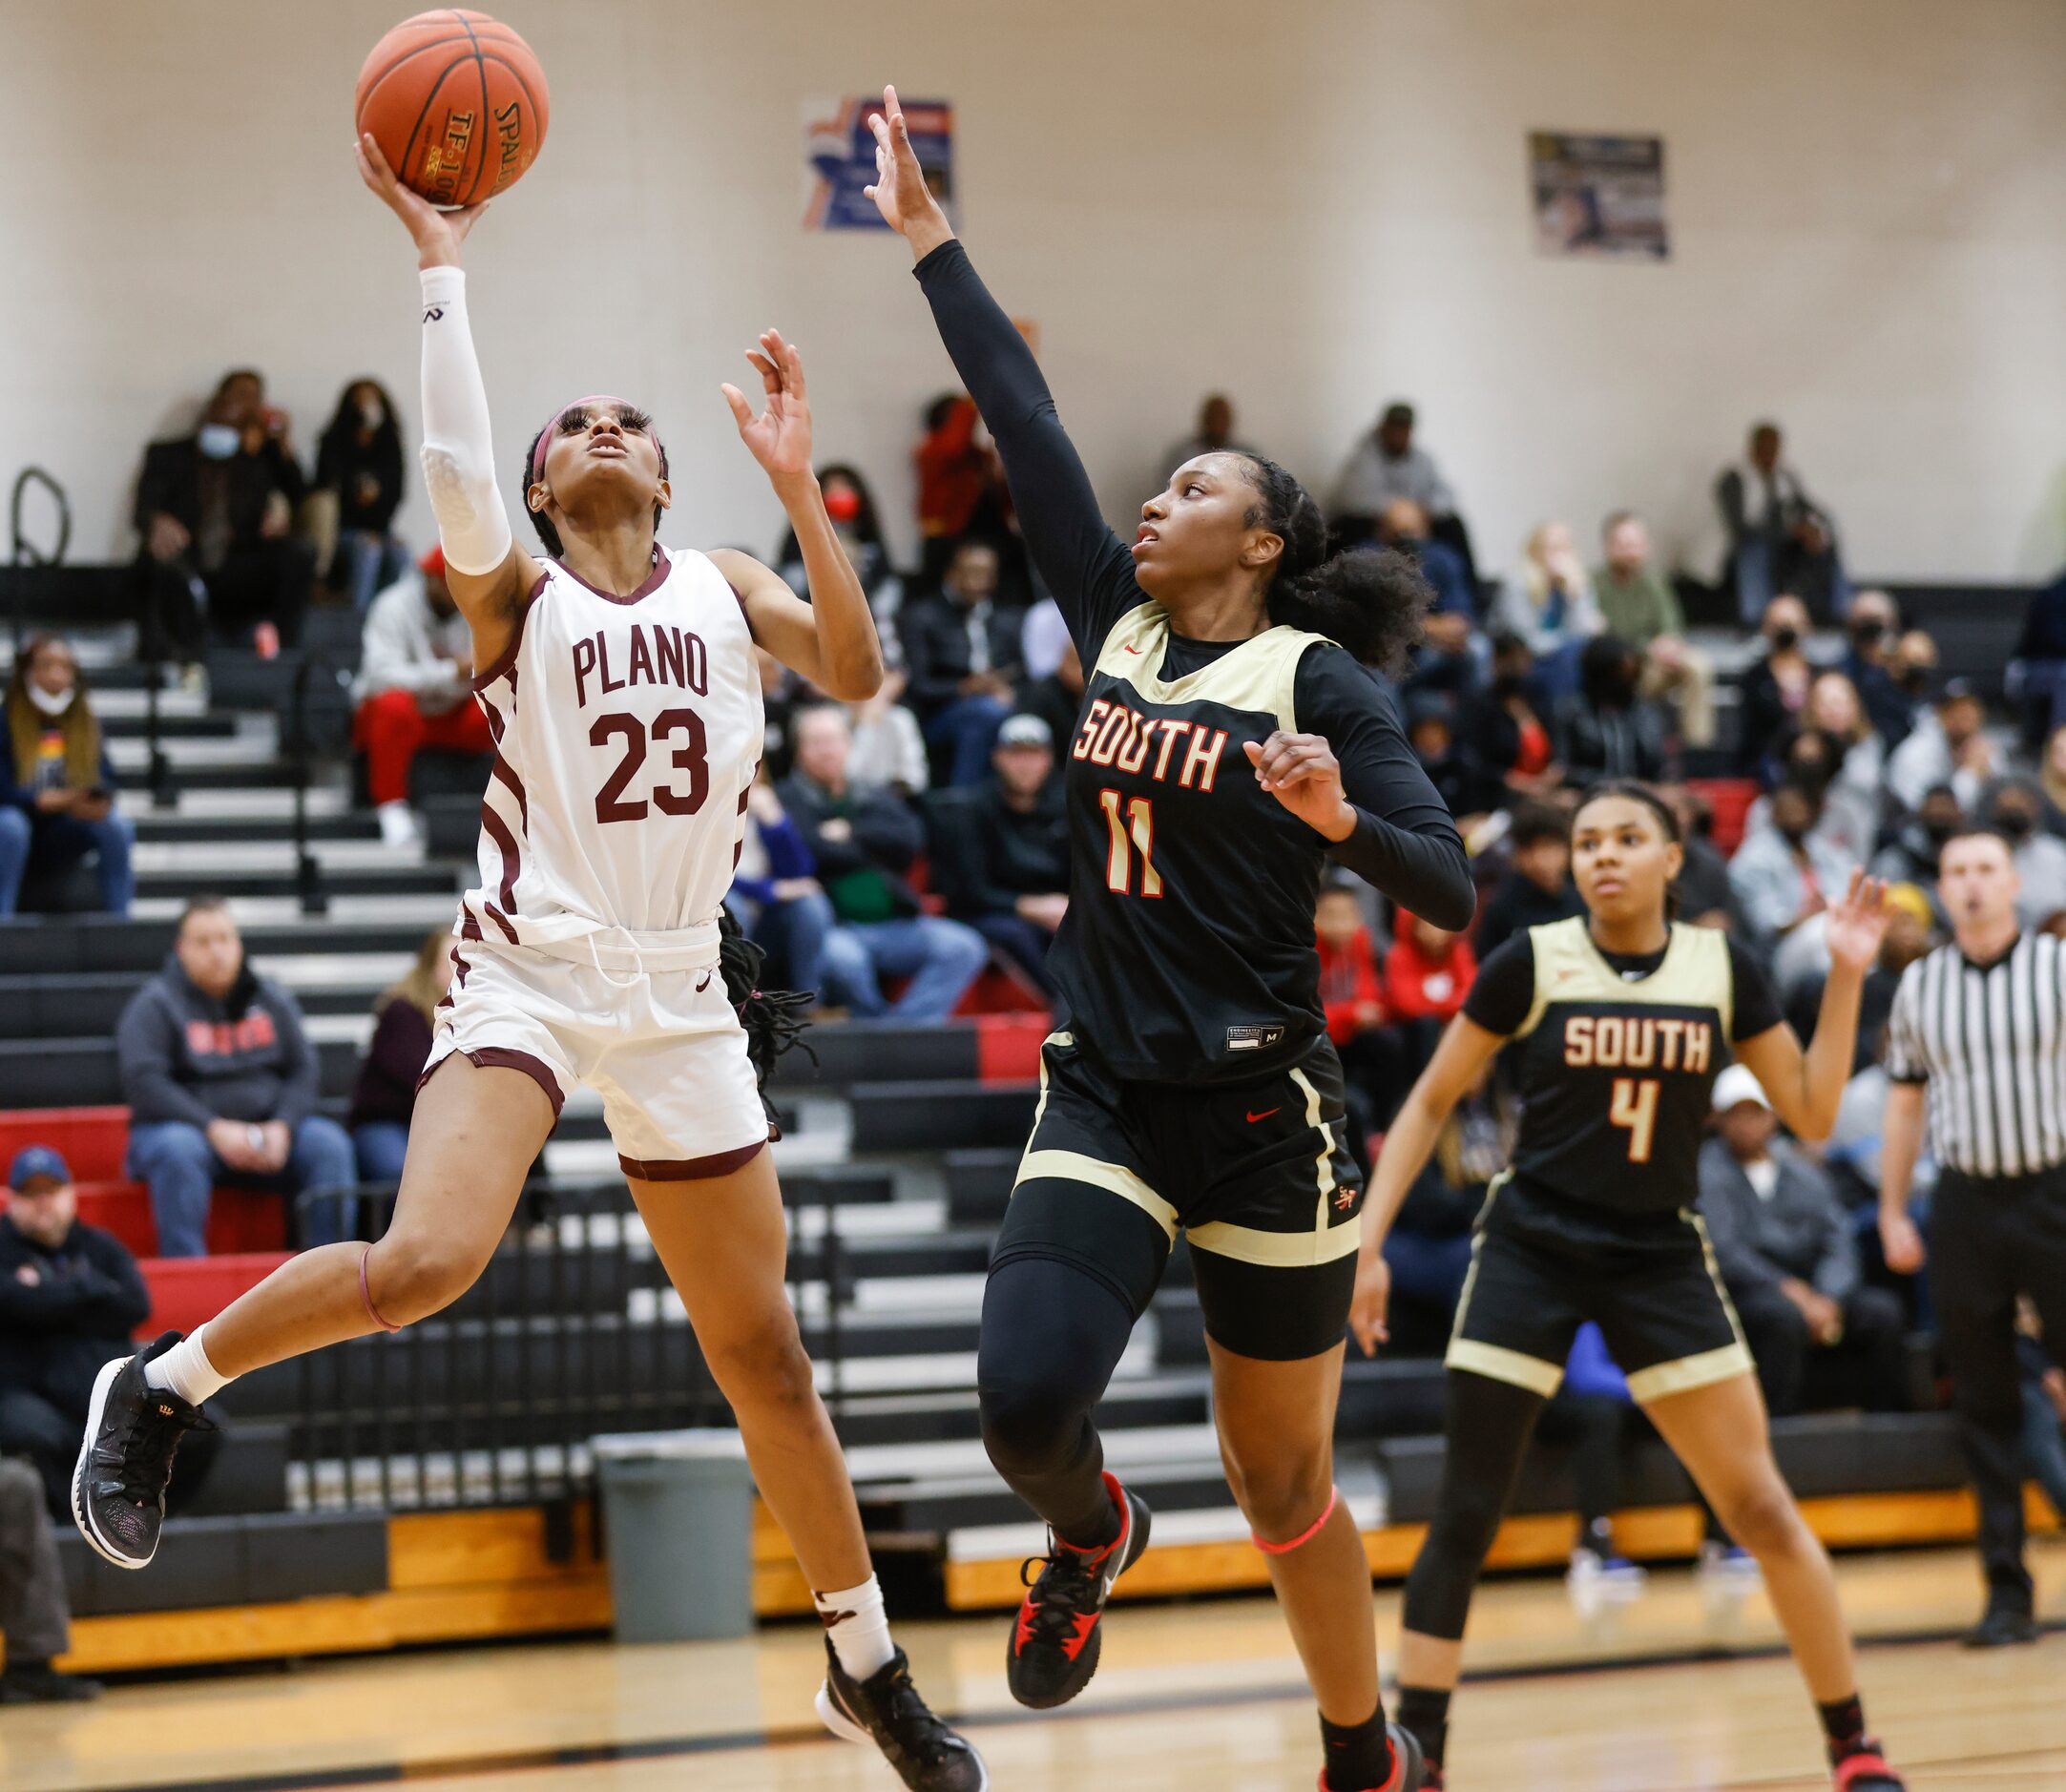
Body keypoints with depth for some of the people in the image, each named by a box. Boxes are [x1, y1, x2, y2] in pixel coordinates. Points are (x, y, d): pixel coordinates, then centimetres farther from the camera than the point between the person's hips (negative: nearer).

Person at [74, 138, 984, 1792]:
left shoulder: (726, 587, 10)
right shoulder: (517, 588, -1)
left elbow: (855, 674, -8)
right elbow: (456, 469, -23)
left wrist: (797, 486, -15)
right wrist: (440, 257, -20)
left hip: (682, 996, 4)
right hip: (532, 967, -4)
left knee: (764, 1352, 10)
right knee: (424, 1263, -29)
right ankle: (163, 1385, -3)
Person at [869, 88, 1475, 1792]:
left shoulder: (1321, 677, -6)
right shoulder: (1121, 626, 8)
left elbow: (1453, 889, -12)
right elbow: (1027, 423, 8)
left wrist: (1344, 822, -32)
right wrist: (930, 237, 9)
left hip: (1265, 1112, -4)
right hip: (1105, 1097, 4)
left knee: (1283, 1483, 7)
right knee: (1026, 1396, -18)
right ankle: (1091, 1535, 19)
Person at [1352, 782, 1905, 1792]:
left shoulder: (1722, 968, 0)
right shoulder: (1532, 963, -6)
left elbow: (1811, 1114, 2)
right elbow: (1430, 1103, 2)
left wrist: (1846, 977, -7)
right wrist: (1367, 1241, -5)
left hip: (1661, 1256, 2)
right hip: (1530, 1251, -1)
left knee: (1761, 1508, -1)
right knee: (1464, 1518, -6)